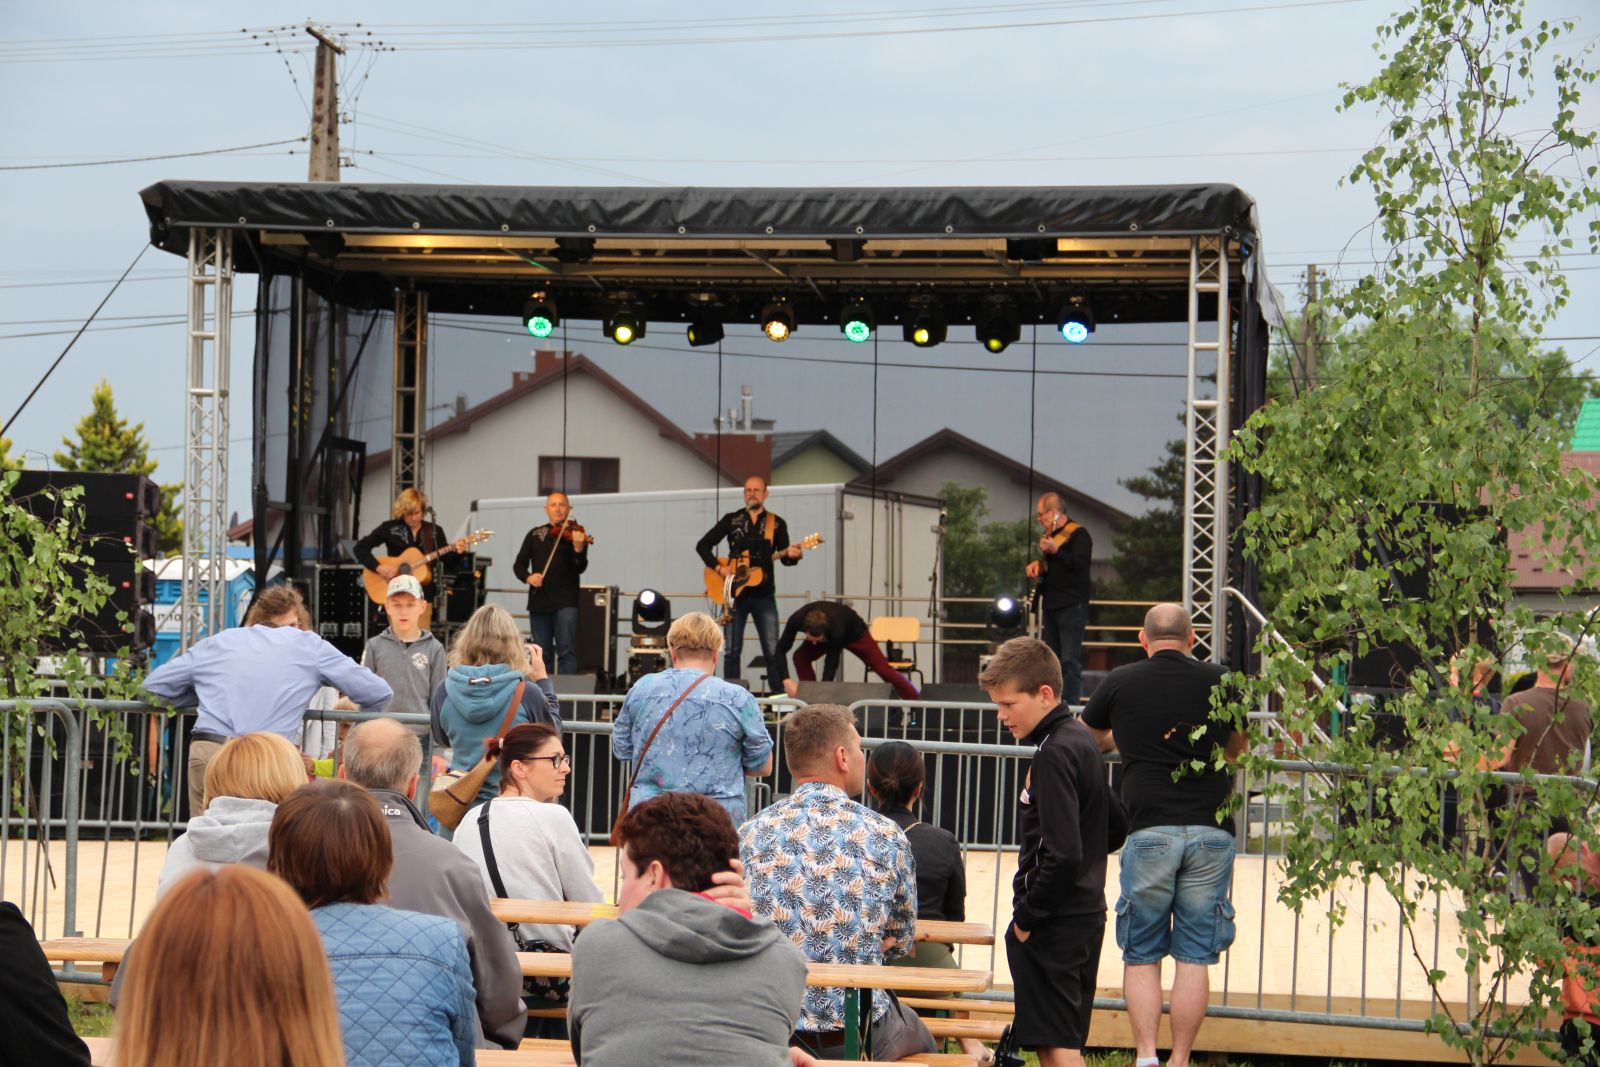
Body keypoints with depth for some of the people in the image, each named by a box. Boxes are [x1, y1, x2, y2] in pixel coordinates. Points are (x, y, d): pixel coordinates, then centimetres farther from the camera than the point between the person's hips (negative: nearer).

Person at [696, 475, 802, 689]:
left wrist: (792, 555, -23)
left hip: (764, 595, 0)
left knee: (773, 651, -6)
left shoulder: (777, 524, 6)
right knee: (732, 651, 2)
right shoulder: (731, 520, 6)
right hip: (735, 593, 1)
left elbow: (785, 559, 1)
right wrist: (719, 568, -7)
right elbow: (702, 545, 6)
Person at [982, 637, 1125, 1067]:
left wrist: (1026, 916, -16)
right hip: (1087, 914, 10)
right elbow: (1116, 828, 22)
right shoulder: (1083, 741, 11)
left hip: (1052, 924, -10)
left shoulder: (1054, 753, -18)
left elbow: (1063, 854, -25)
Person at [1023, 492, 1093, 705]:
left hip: (1072, 607, -9)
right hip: (1051, 605, 9)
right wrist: (1036, 565, 15)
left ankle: (1069, 703, -14)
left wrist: (1056, 550, -28)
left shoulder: (1078, 534, -8)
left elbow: (1080, 563, -23)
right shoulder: (1050, 535, 20)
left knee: (1070, 659, -12)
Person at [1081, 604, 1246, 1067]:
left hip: (1149, 832, -1)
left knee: (1142, 956, 7)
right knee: (1195, 957, 6)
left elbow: (1087, 737, 23)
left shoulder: (1120, 682, 4)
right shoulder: (1221, 681, 7)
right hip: (1211, 831, 1)